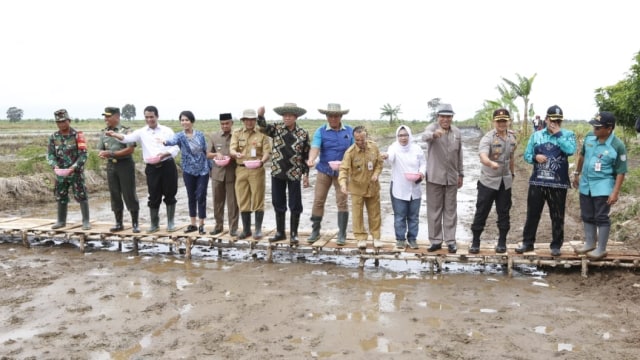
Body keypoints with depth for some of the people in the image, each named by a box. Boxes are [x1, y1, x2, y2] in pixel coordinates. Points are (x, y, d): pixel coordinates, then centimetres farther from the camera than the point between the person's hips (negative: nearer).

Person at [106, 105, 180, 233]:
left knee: (169, 195, 5)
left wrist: (164, 154, -18)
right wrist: (114, 134, -29)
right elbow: (127, 138, -10)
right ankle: (154, 224, 20)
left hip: (167, 166, -1)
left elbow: (176, 148, 0)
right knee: (154, 197, 7)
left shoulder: (167, 130, 3)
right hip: (152, 168, 1)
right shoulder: (141, 132, 6)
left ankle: (170, 223, 17)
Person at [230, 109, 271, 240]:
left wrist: (262, 161, -24)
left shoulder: (261, 134, 4)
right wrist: (236, 154, -26)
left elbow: (267, 152, -3)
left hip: (257, 170, -2)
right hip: (241, 169, 3)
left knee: (258, 200, -1)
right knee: (243, 201, 7)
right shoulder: (236, 133, 9)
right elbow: (231, 150, -2)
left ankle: (258, 229, 8)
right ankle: (246, 229, 18)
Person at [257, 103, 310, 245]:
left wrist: (306, 175, -1)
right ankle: (280, 232, 24)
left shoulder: (303, 134, -1)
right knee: (278, 204, 11)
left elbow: (306, 156, 2)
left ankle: (294, 234, 14)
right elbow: (264, 128, -16)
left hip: (294, 174, -2)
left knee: (295, 205, 3)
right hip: (277, 172, 2)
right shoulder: (277, 128, 3)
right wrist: (260, 116, -34)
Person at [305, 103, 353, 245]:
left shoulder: (349, 131, 4)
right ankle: (315, 231, 17)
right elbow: (315, 147, -17)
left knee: (342, 202, 0)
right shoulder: (321, 131, -2)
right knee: (318, 201, 4)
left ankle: (342, 234, 10)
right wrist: (311, 159, -37)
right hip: (324, 170, 0)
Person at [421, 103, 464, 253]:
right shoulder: (432, 128, -8)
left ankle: (450, 241, 18)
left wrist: (460, 174, 15)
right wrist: (434, 134, -56)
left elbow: (459, 155, 14)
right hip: (434, 177, -3)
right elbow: (425, 136, -33)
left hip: (451, 177, 3)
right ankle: (436, 240, 16)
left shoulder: (456, 132, 7)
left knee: (450, 210, 9)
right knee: (434, 210, 5)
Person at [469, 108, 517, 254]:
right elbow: (483, 157, -34)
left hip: (505, 181, 4)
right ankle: (475, 242, 12)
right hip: (488, 181, -4)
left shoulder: (512, 137, 3)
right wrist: (491, 163, -54)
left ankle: (502, 242, 21)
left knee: (504, 213, 9)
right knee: (481, 212, 1)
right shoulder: (488, 138, -16)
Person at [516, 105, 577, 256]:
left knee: (557, 216, 6)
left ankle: (556, 245, 18)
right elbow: (527, 155, 9)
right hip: (537, 181, 2)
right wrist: (535, 157, -12)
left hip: (558, 183, -2)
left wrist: (558, 134, -13)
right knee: (532, 213, 8)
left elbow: (570, 150, -17)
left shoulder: (568, 134, 1)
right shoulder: (536, 135, 9)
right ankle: (527, 242, 18)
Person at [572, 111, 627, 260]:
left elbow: (621, 172, -14)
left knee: (601, 218, 2)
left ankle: (601, 249, 13)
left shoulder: (617, 146, -19)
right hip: (586, 185, 6)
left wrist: (615, 192, -17)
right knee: (587, 216, 15)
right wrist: (577, 173, 18)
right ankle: (589, 243, 31)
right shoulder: (590, 136, -3)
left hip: (603, 187, -6)